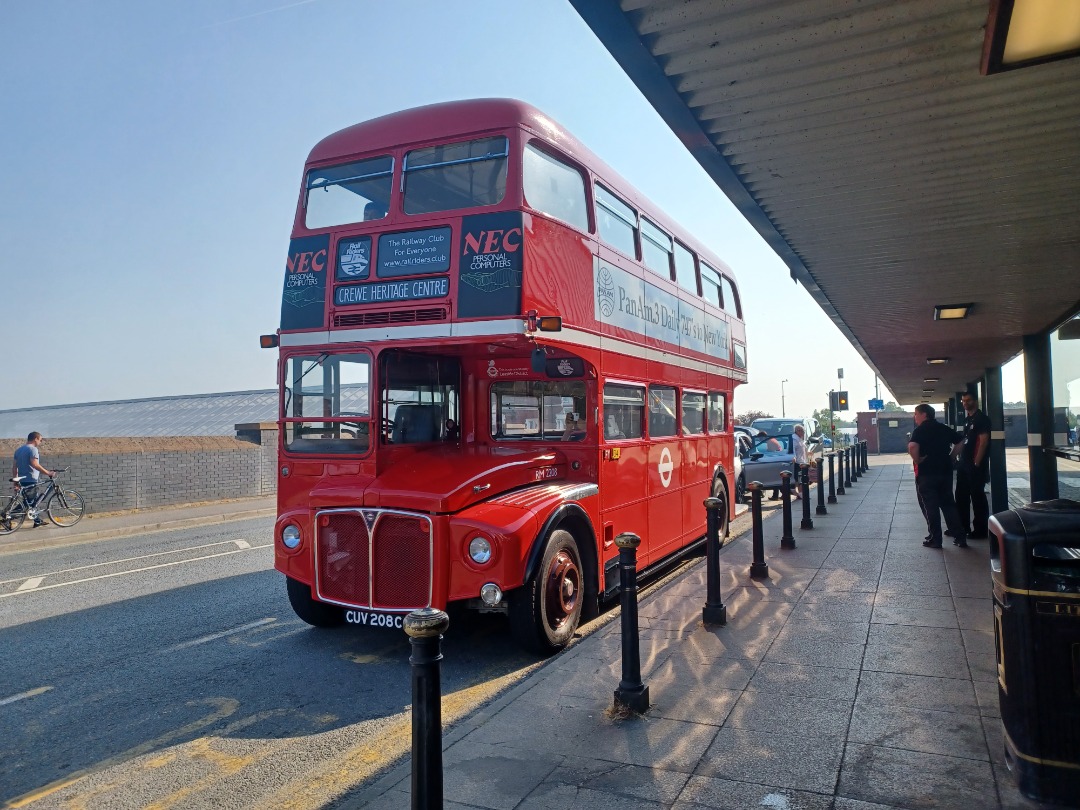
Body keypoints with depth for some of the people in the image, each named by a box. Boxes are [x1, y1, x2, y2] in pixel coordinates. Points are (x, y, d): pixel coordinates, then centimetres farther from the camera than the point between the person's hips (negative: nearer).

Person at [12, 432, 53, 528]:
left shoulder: (19, 450, 16)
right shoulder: (33, 449, -11)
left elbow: (14, 466, 15)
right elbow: (35, 464, -24)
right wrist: (47, 472, -20)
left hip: (22, 480, 10)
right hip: (30, 480, -10)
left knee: (33, 502, 17)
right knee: (29, 503, -5)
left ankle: (37, 521, 24)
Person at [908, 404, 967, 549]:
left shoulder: (920, 430, -10)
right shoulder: (945, 428, 10)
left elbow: (912, 447, -28)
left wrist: (917, 460, -13)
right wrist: (950, 458, 14)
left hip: (927, 473, -6)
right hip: (946, 471, 6)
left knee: (931, 507, 2)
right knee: (948, 504, 14)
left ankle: (935, 539, 5)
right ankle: (960, 537, 14)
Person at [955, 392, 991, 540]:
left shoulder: (982, 418, -10)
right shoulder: (967, 420, 16)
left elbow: (983, 442, -17)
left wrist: (976, 463, -20)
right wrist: (961, 459, 15)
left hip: (976, 465, -9)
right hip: (964, 464, 9)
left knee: (977, 497, -3)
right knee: (961, 496, 14)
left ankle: (981, 530, 4)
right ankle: (962, 527, 23)